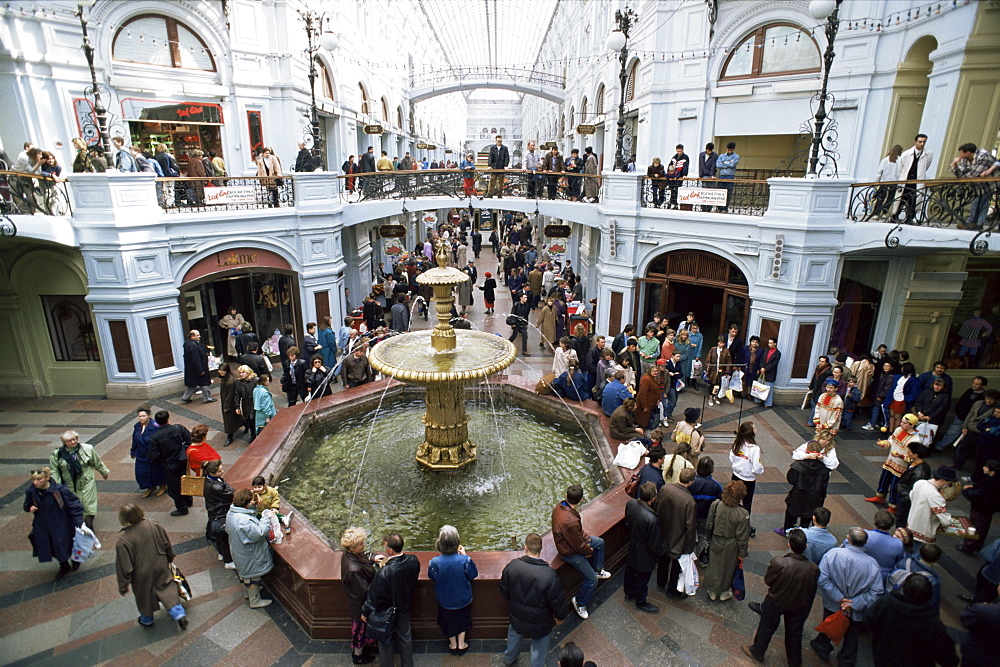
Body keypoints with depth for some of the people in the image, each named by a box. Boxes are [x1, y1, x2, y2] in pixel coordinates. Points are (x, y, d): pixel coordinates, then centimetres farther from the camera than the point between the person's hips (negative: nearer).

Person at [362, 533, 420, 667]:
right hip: (405, 607, 5)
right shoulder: (413, 560, -23)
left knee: (385, 640, 23)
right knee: (405, 636, 28)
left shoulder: (384, 573, -39)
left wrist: (365, 612, -5)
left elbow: (374, 597, -25)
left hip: (387, 613, -5)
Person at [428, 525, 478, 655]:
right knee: (462, 619, 28)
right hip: (462, 599, 0)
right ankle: (461, 644, 44)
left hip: (444, 600, 0)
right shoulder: (464, 560, -32)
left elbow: (432, 577, -8)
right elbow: (473, 574, -12)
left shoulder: (435, 562, -31)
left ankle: (453, 644, 47)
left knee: (448, 621, 27)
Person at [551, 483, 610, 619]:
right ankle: (579, 603, 23)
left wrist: (587, 539, 2)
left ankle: (598, 570, 43)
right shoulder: (571, 521, -41)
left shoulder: (559, 507, -14)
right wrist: (589, 551, -6)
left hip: (568, 540, 9)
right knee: (592, 580, 0)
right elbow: (578, 545, -26)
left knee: (600, 542, 23)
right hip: (570, 552, -9)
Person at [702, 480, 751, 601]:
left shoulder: (715, 505, -20)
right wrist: (742, 554, -3)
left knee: (714, 565, 22)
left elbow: (708, 526, -6)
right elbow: (742, 537, -18)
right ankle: (724, 592, 44)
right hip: (730, 547, -2)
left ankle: (712, 591, 41)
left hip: (715, 543, 2)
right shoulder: (743, 514, -29)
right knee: (728, 568, 22)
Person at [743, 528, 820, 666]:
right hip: (799, 605, 2)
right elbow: (812, 589, -9)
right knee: (794, 632, 27)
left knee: (767, 627, 23)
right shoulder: (814, 568, -28)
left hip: (776, 602, -2)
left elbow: (767, 580, -19)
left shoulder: (778, 562, -36)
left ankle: (757, 652, 45)